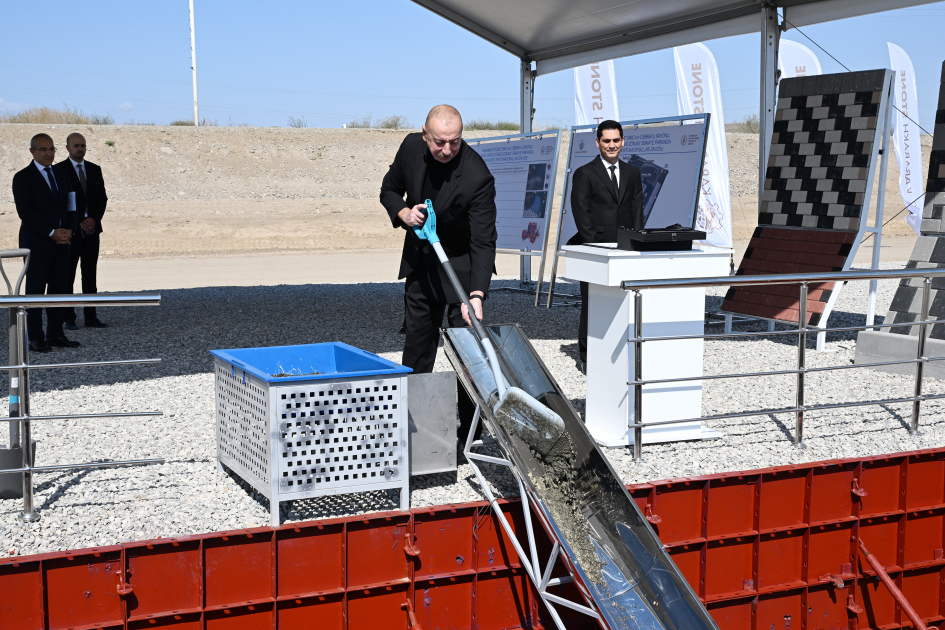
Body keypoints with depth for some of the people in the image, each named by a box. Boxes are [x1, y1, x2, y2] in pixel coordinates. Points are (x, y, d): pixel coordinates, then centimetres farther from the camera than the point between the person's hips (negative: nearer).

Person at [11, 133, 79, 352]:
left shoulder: (61, 175, 15)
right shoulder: (23, 178, -4)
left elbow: (70, 205, 15)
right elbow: (25, 211, -12)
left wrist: (68, 230, -3)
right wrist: (52, 233, -16)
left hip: (61, 242, 6)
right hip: (37, 243, -6)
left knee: (59, 289, 6)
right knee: (35, 291, -1)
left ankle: (55, 334, 12)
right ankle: (35, 338, 3)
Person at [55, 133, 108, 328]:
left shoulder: (95, 169, 12)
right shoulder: (59, 170, -3)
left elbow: (102, 197, 9)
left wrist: (94, 219, -7)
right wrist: (79, 223, -11)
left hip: (91, 229, 4)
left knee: (90, 276, 6)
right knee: (67, 276, 0)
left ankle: (91, 317, 8)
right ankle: (68, 318, 4)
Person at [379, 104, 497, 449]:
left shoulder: (477, 176, -29)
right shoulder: (411, 147, -12)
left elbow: (483, 242, -31)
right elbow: (389, 189, 6)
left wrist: (476, 295, -41)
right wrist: (403, 213, -16)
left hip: (462, 265, -5)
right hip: (420, 262, 5)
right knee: (416, 343, 13)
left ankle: (470, 431, 5)